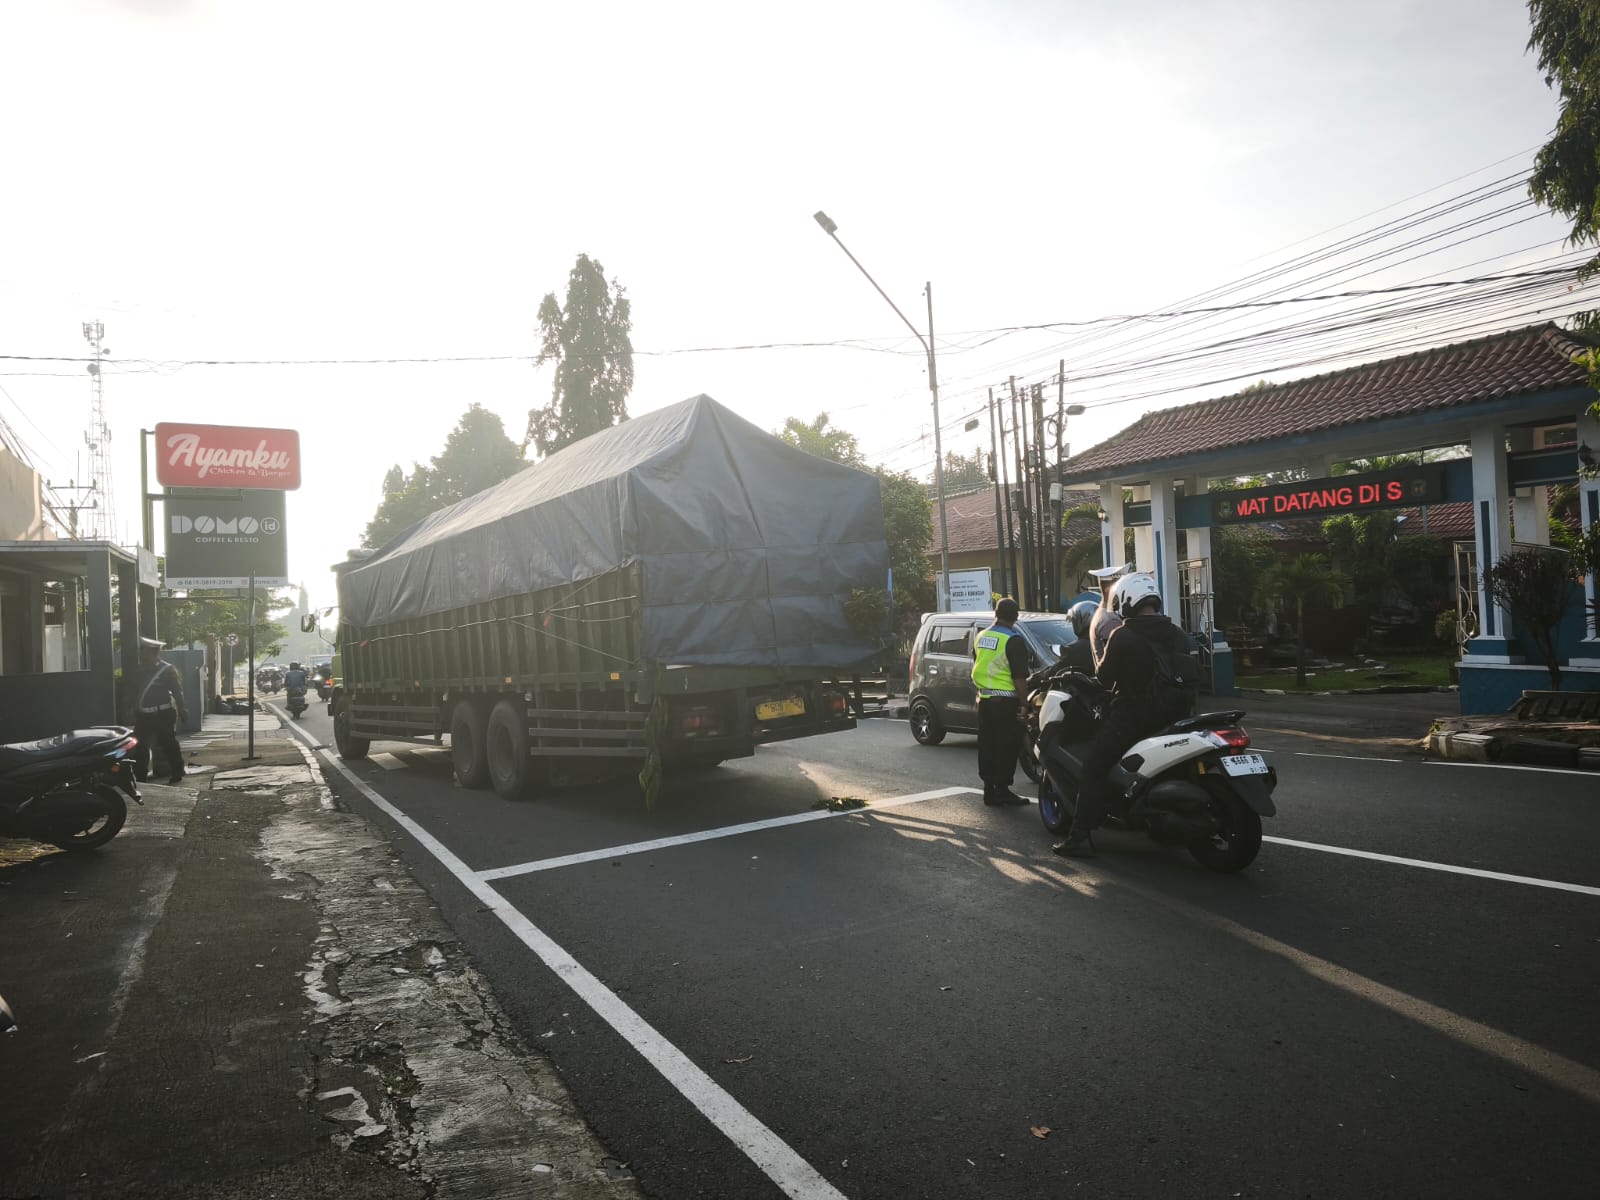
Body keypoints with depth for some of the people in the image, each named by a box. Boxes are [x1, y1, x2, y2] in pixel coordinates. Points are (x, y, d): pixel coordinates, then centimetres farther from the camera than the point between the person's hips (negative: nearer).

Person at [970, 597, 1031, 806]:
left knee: (987, 745, 10)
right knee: (1007, 747, -1)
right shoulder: (1013, 640, -14)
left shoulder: (981, 637, 9)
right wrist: (1024, 704, -13)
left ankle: (989, 789, 14)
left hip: (983, 700, 7)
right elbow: (1019, 677, -17)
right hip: (1005, 701, -7)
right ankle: (1002, 789, -1)